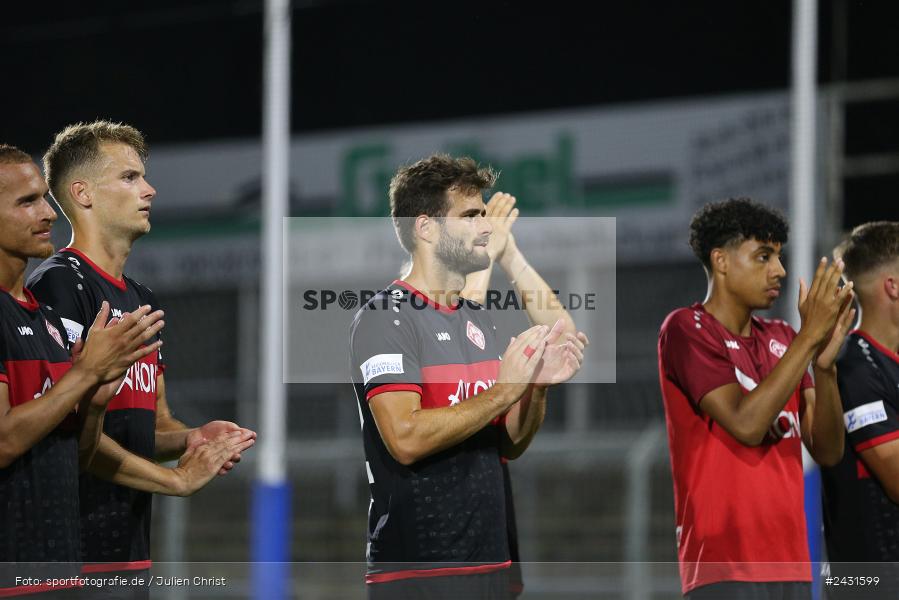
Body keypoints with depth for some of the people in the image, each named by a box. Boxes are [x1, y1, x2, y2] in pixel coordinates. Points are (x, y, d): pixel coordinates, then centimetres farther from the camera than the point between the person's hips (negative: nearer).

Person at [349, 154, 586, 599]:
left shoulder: (478, 320, 15)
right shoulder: (384, 317, -9)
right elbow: (406, 438, -21)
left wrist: (537, 388, -1)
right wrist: (504, 390, -18)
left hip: (489, 561, 7)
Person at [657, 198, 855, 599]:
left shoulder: (781, 340, 14)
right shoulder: (686, 330, -4)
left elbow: (828, 452, 8)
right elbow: (746, 424, -17)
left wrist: (824, 364, -7)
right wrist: (809, 337, -15)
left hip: (790, 564, 6)